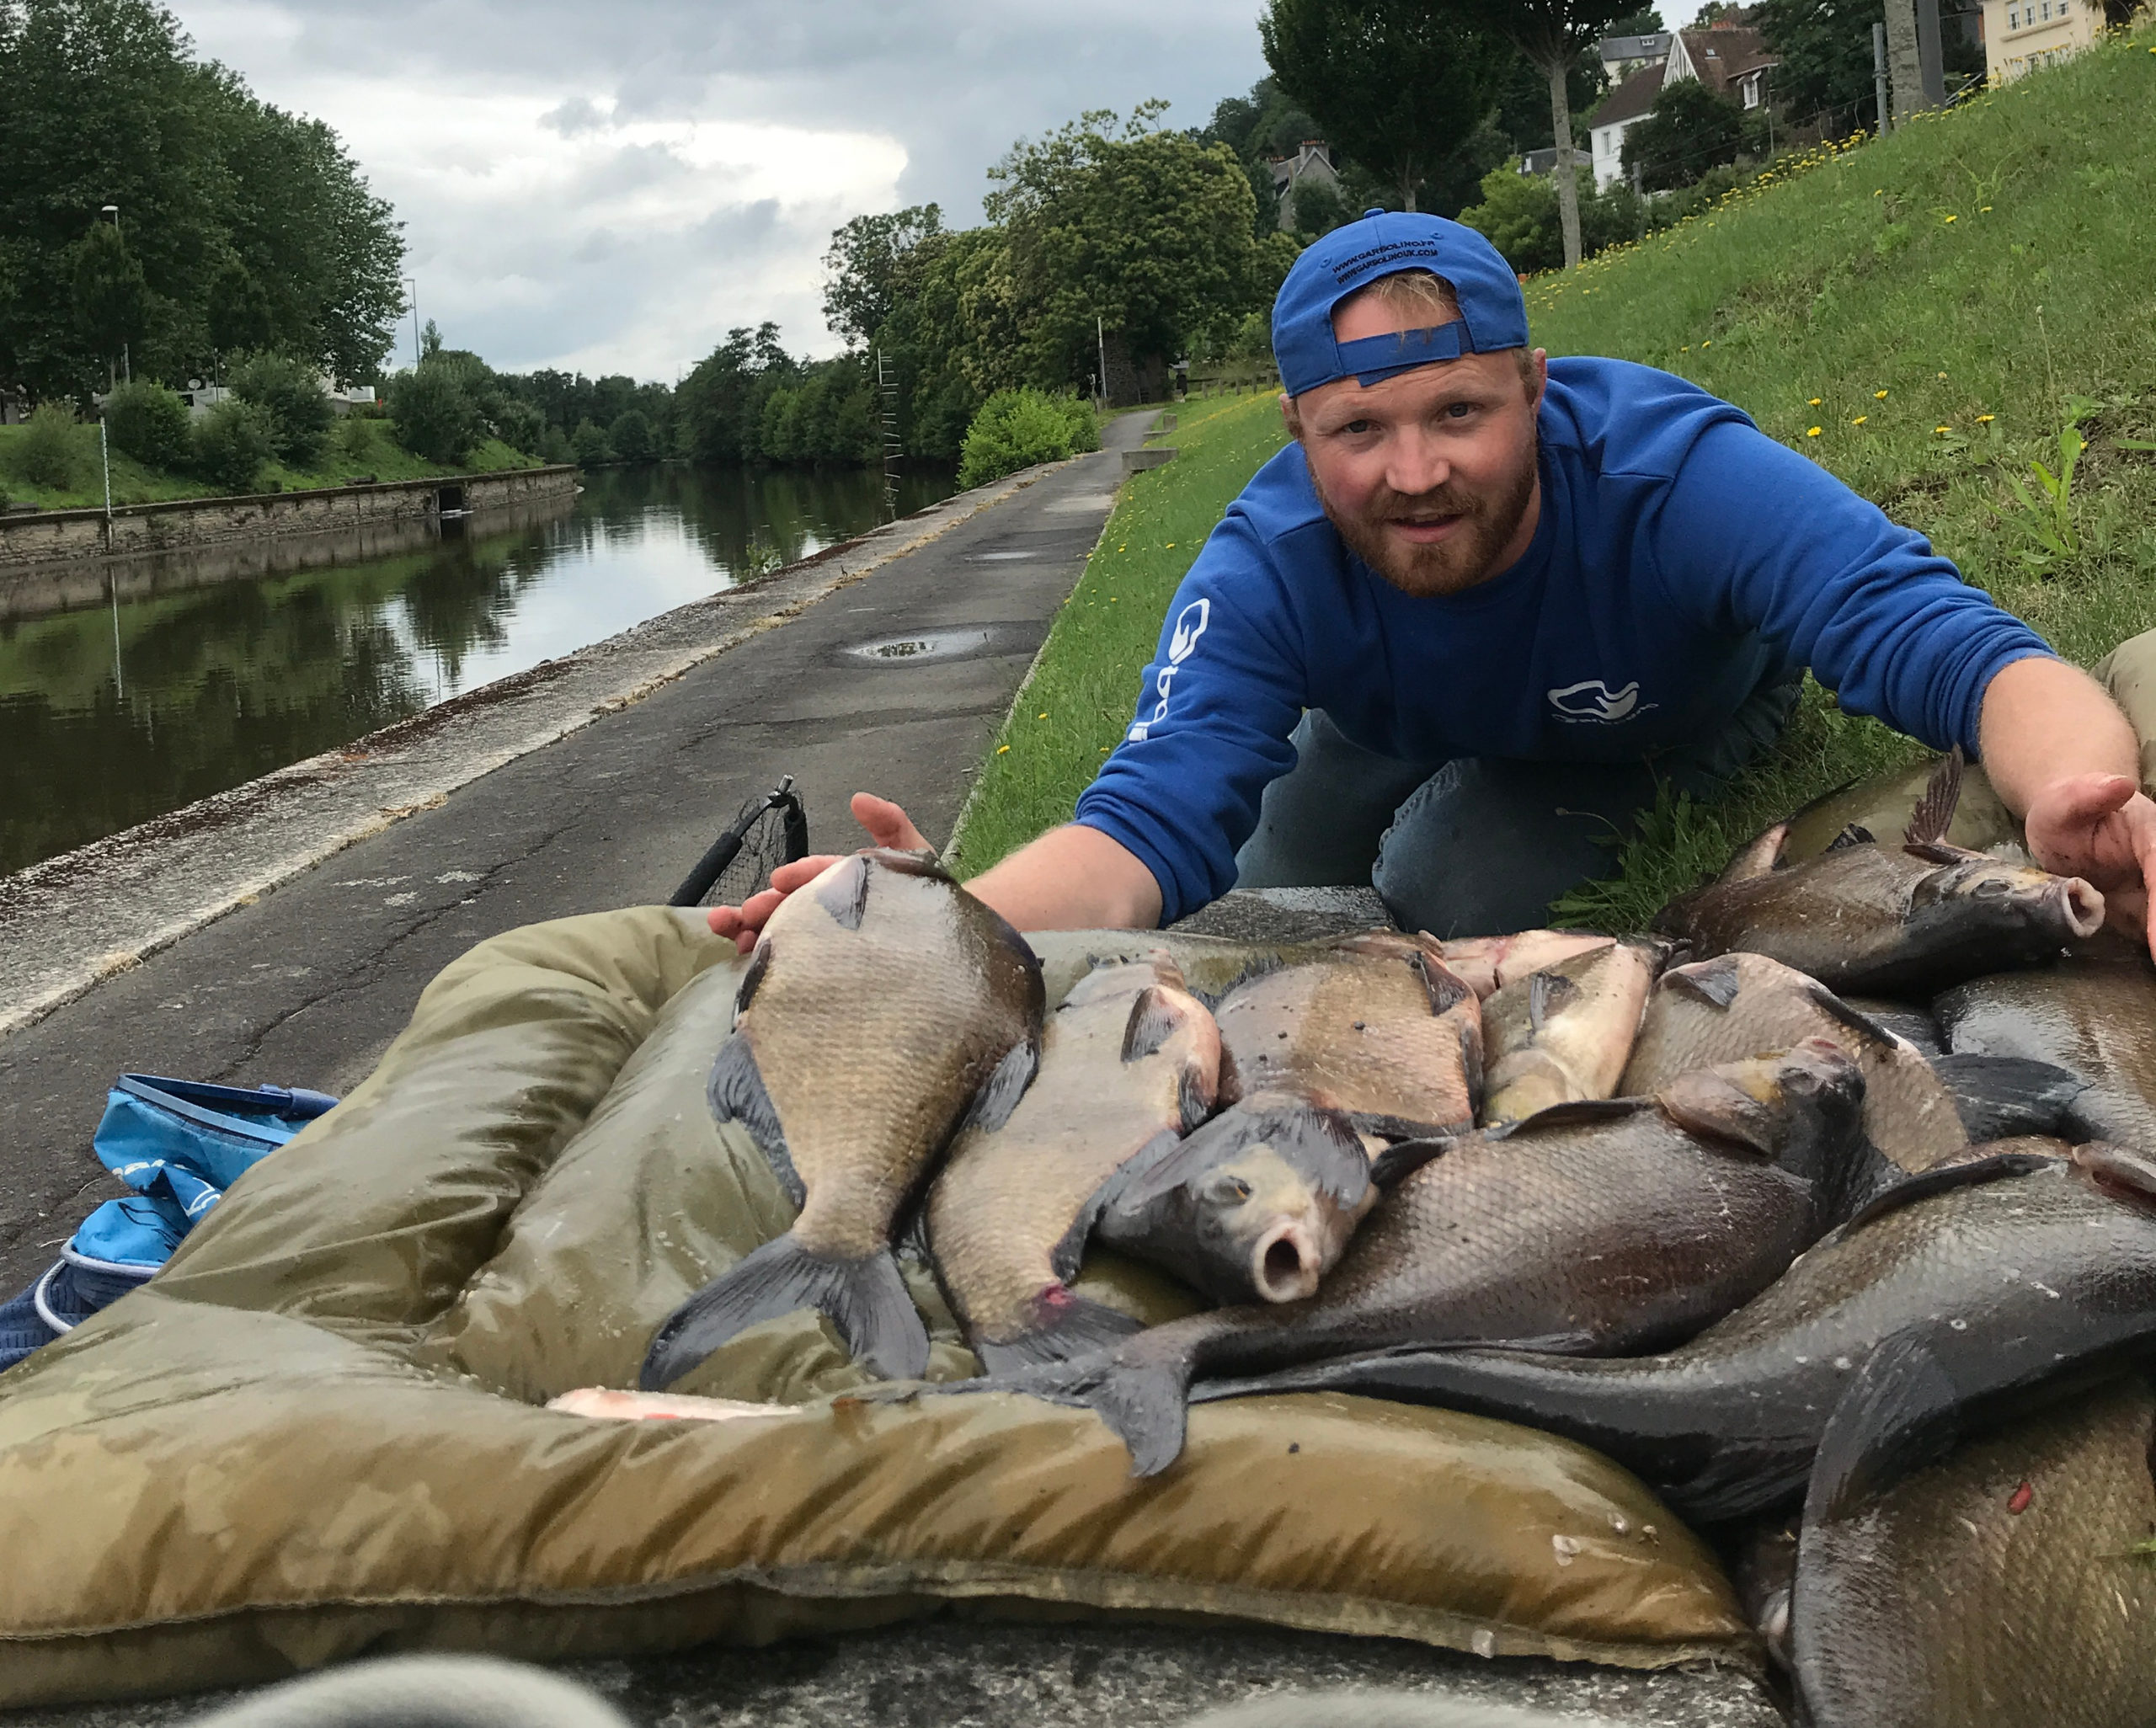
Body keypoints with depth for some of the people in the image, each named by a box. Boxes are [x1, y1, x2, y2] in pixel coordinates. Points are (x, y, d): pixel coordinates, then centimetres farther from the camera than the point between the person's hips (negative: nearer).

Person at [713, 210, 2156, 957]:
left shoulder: (1673, 474, -44)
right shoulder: (1270, 565, -37)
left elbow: (1955, 649, -53)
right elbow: (1154, 821, -48)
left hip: (1673, 730, -2)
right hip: (1404, 733, 3)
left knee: (1442, 902, -23)